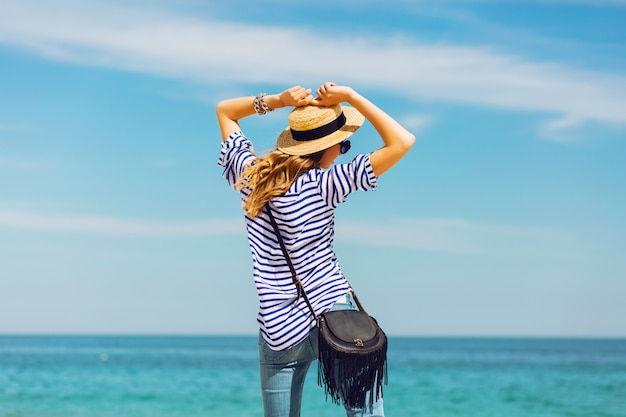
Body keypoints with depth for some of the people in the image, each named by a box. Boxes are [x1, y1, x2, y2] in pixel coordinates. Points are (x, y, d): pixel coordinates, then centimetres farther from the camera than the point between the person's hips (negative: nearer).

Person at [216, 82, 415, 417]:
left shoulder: (250, 175, 3)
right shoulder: (324, 185, -11)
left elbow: (224, 110, 19)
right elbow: (402, 142, -13)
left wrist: (277, 100, 4)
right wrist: (351, 97, -8)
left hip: (278, 334, 5)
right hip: (333, 315, -4)